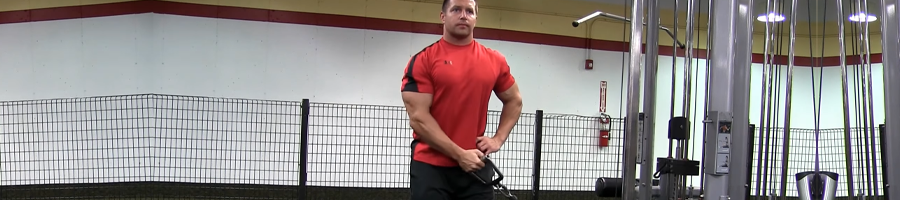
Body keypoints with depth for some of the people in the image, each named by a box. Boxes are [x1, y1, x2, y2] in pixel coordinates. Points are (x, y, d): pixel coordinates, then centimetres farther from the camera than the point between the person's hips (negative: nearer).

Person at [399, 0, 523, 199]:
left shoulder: (495, 60, 8)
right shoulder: (423, 60, -4)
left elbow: (514, 101, 22)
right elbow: (418, 118, -10)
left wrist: (498, 139, 6)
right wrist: (459, 154, -15)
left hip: (476, 166, 3)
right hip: (431, 167, -3)